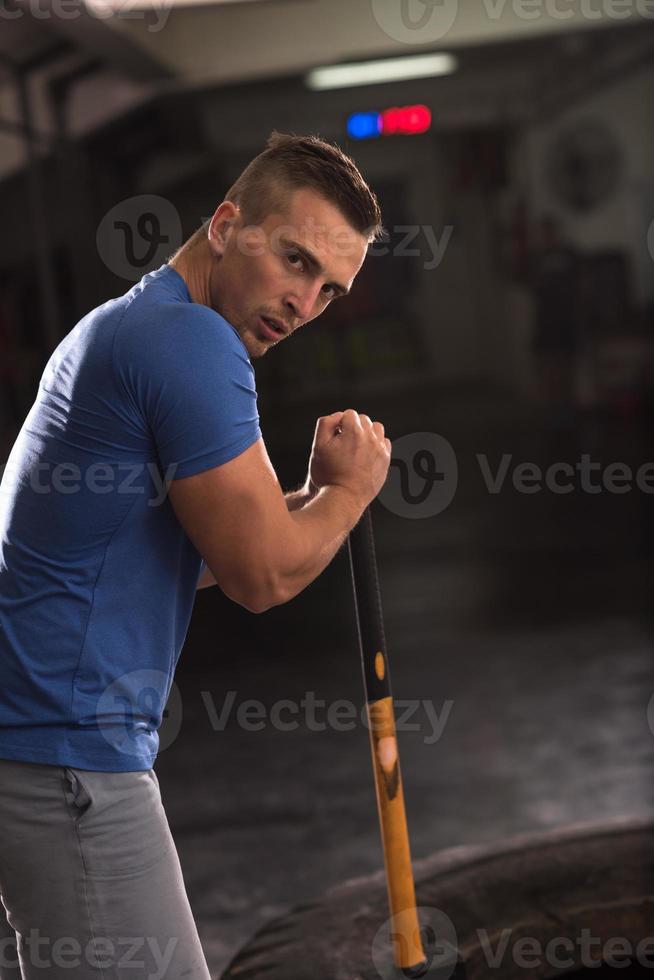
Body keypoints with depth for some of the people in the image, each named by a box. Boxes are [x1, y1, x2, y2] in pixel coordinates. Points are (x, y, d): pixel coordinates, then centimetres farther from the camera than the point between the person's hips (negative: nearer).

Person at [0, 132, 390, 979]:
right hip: (68, 751, -11)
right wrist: (353, 488, 3)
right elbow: (263, 575, -15)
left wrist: (318, 493, 13)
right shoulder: (191, 340, -14)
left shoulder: (126, 327, 18)